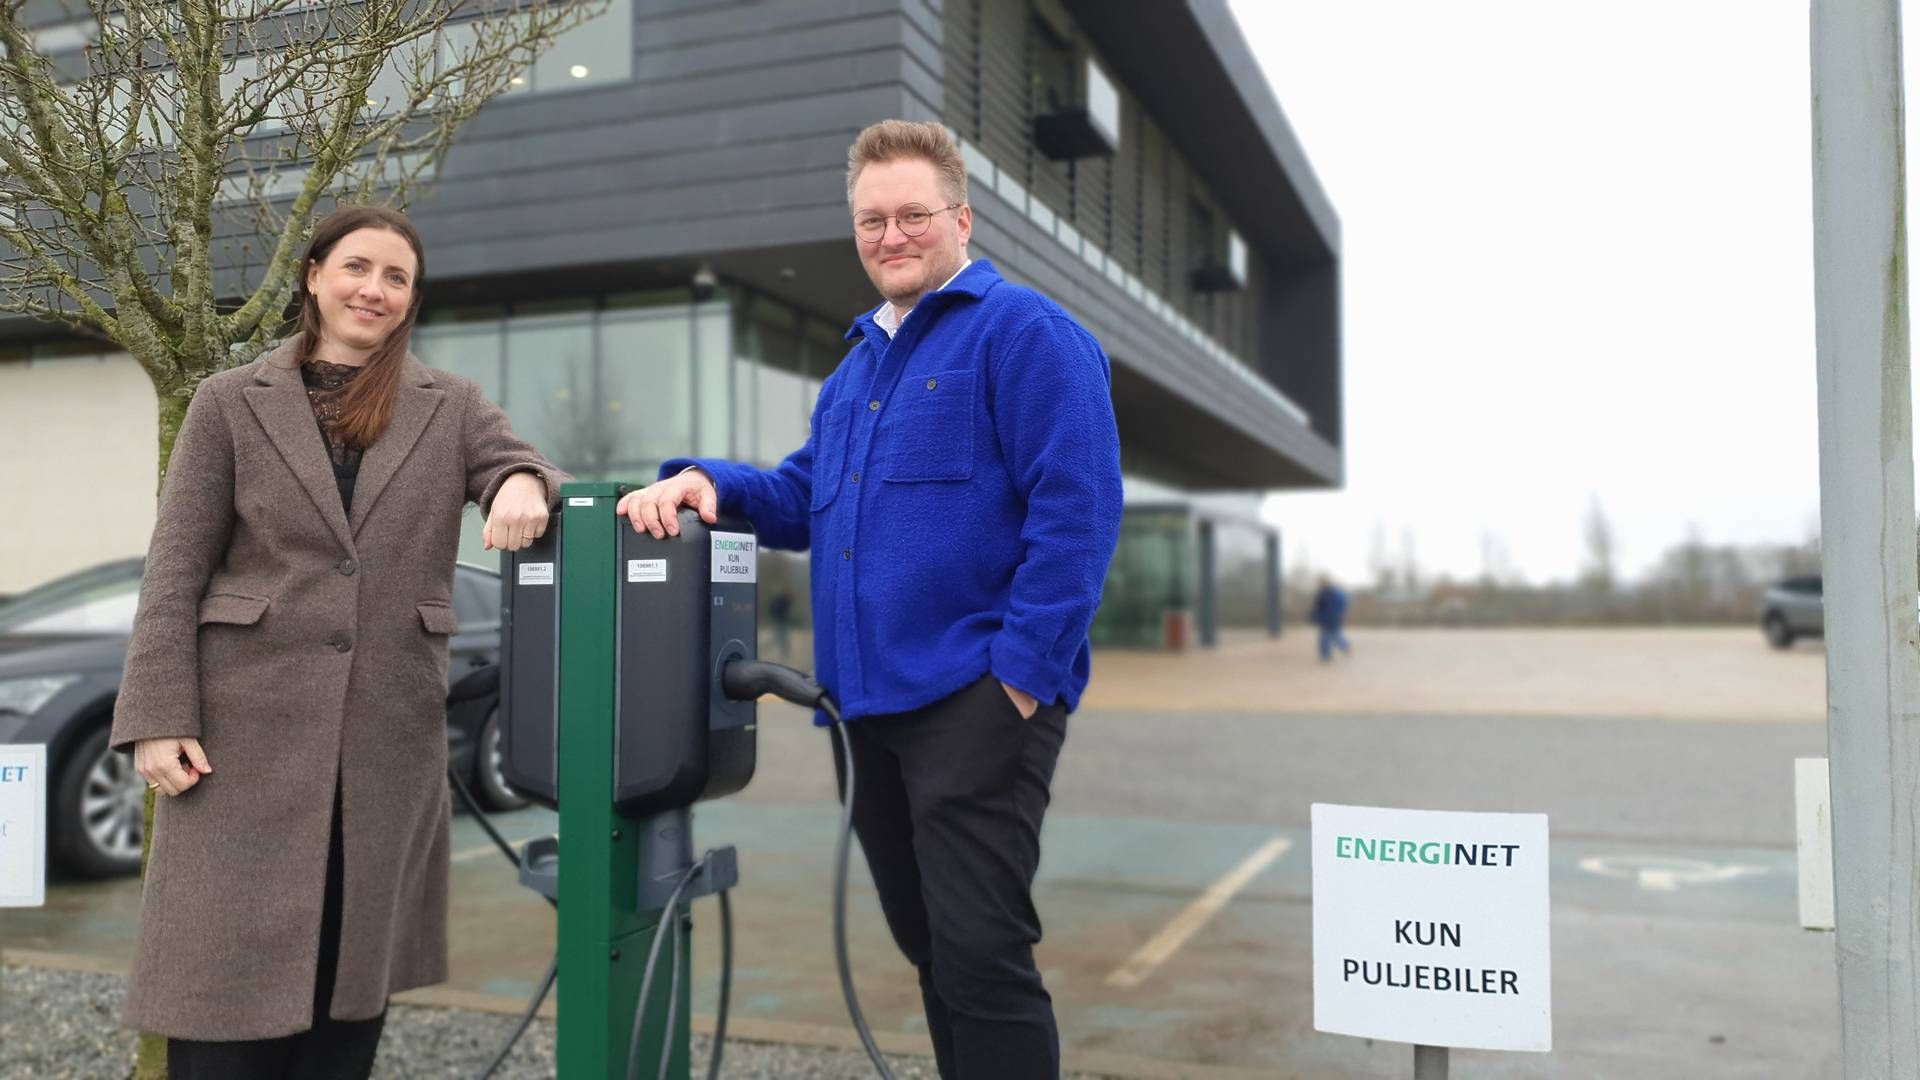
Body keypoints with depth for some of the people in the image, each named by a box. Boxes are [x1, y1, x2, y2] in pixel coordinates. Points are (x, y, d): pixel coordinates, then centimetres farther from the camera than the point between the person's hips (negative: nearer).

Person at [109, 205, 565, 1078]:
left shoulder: (451, 407, 10)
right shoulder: (230, 403, 6)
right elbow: (174, 573, 2)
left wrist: (523, 483, -24)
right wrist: (158, 718, -7)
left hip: (390, 735, 2)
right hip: (250, 728, -2)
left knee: (353, 972, 10)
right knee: (227, 975, 1)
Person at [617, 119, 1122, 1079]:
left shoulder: (1022, 331, -6)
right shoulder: (857, 363, 20)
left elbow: (1077, 508, -15)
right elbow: (805, 500, 22)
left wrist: (1025, 669, -19)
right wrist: (705, 481, 2)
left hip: (977, 698, -8)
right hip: (874, 701, 8)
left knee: (981, 954, -7)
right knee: (929, 947, 17)